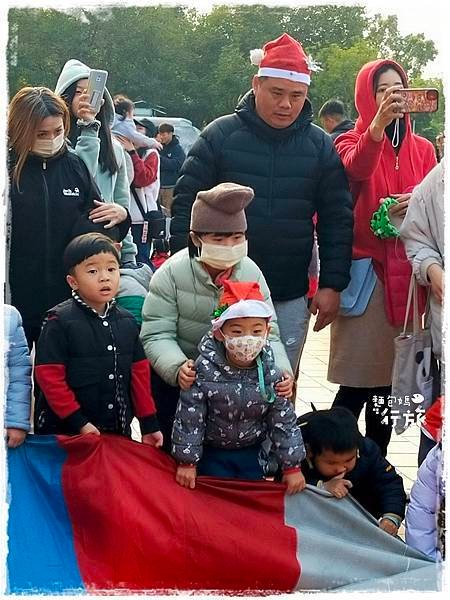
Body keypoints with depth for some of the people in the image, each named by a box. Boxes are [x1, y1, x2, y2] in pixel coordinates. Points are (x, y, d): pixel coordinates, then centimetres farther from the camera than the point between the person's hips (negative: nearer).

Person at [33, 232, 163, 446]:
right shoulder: (59, 322, -10)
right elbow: (49, 377, -13)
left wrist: (149, 424, 8)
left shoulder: (127, 322, 8)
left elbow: (139, 372, 11)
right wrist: (78, 423, -16)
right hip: (66, 434, -5)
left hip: (119, 430, 5)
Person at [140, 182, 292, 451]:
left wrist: (280, 369, -29)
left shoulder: (251, 273, -10)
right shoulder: (171, 273, -19)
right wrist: (177, 368, -42)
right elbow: (157, 336, -22)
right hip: (177, 379, -2)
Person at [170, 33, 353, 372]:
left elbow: (337, 219, 5)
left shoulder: (321, 146, 3)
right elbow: (186, 203, -1)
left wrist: (332, 285, -1)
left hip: (291, 300, 2)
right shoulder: (220, 135, -3)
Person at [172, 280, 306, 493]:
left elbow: (284, 420, -8)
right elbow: (189, 417, -16)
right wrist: (187, 461, -12)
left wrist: (292, 466, -6)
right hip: (212, 452, -2)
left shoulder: (271, 373, -17)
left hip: (252, 452, 2)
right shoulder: (204, 369, -25)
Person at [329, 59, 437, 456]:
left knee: (391, 379, 7)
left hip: (406, 273, 4)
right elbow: (357, 168, -23)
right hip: (365, 270, -4)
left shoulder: (422, 149, 14)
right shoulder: (351, 143, 2)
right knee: (357, 383, -8)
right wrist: (379, 121, -40)